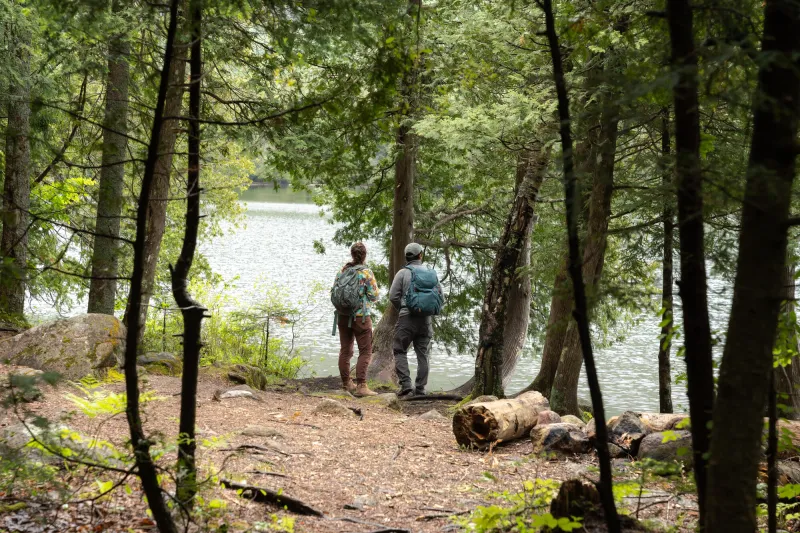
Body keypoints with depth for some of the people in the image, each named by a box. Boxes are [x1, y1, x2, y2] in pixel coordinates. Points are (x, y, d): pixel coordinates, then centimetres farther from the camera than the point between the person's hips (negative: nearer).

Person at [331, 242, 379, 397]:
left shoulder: (343, 271, 2)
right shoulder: (366, 273, -13)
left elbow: (333, 292, 4)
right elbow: (374, 295, -10)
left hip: (342, 315, 6)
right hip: (361, 315, -6)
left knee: (345, 350, 15)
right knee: (365, 351, -1)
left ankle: (346, 383, 24)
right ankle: (361, 386, -10)